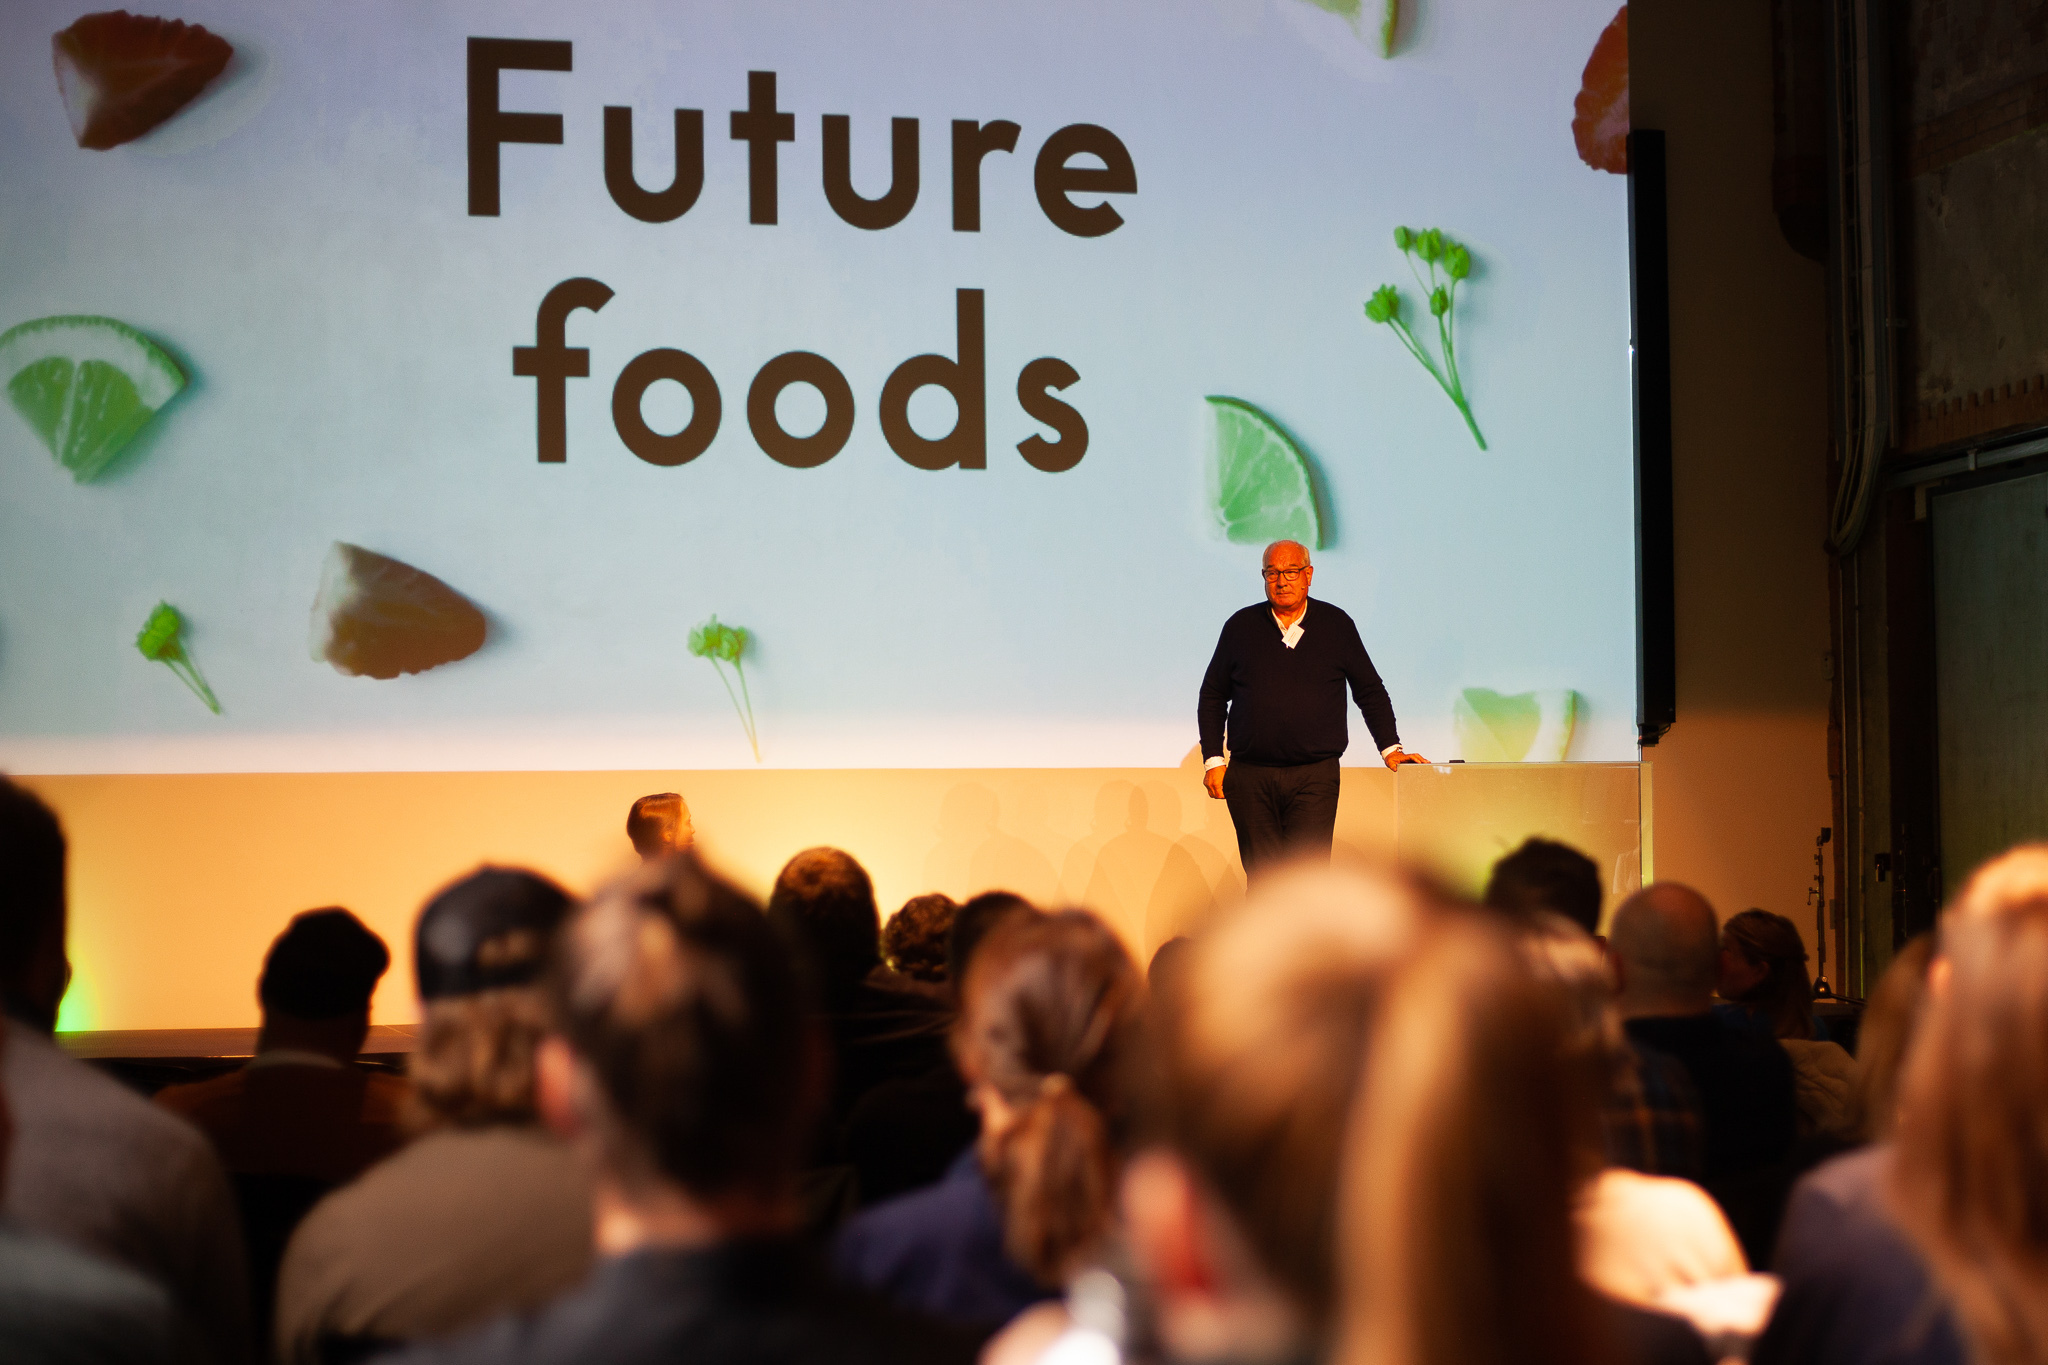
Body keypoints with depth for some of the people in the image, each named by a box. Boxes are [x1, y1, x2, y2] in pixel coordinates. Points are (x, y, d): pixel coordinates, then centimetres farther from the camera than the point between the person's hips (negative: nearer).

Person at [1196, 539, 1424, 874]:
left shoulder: (1336, 626, 7)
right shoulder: (1240, 627, 8)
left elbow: (1370, 691, 14)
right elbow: (1212, 696, 14)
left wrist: (1390, 748, 5)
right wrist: (1213, 760, 6)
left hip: (1315, 777, -1)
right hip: (1250, 778, 1)